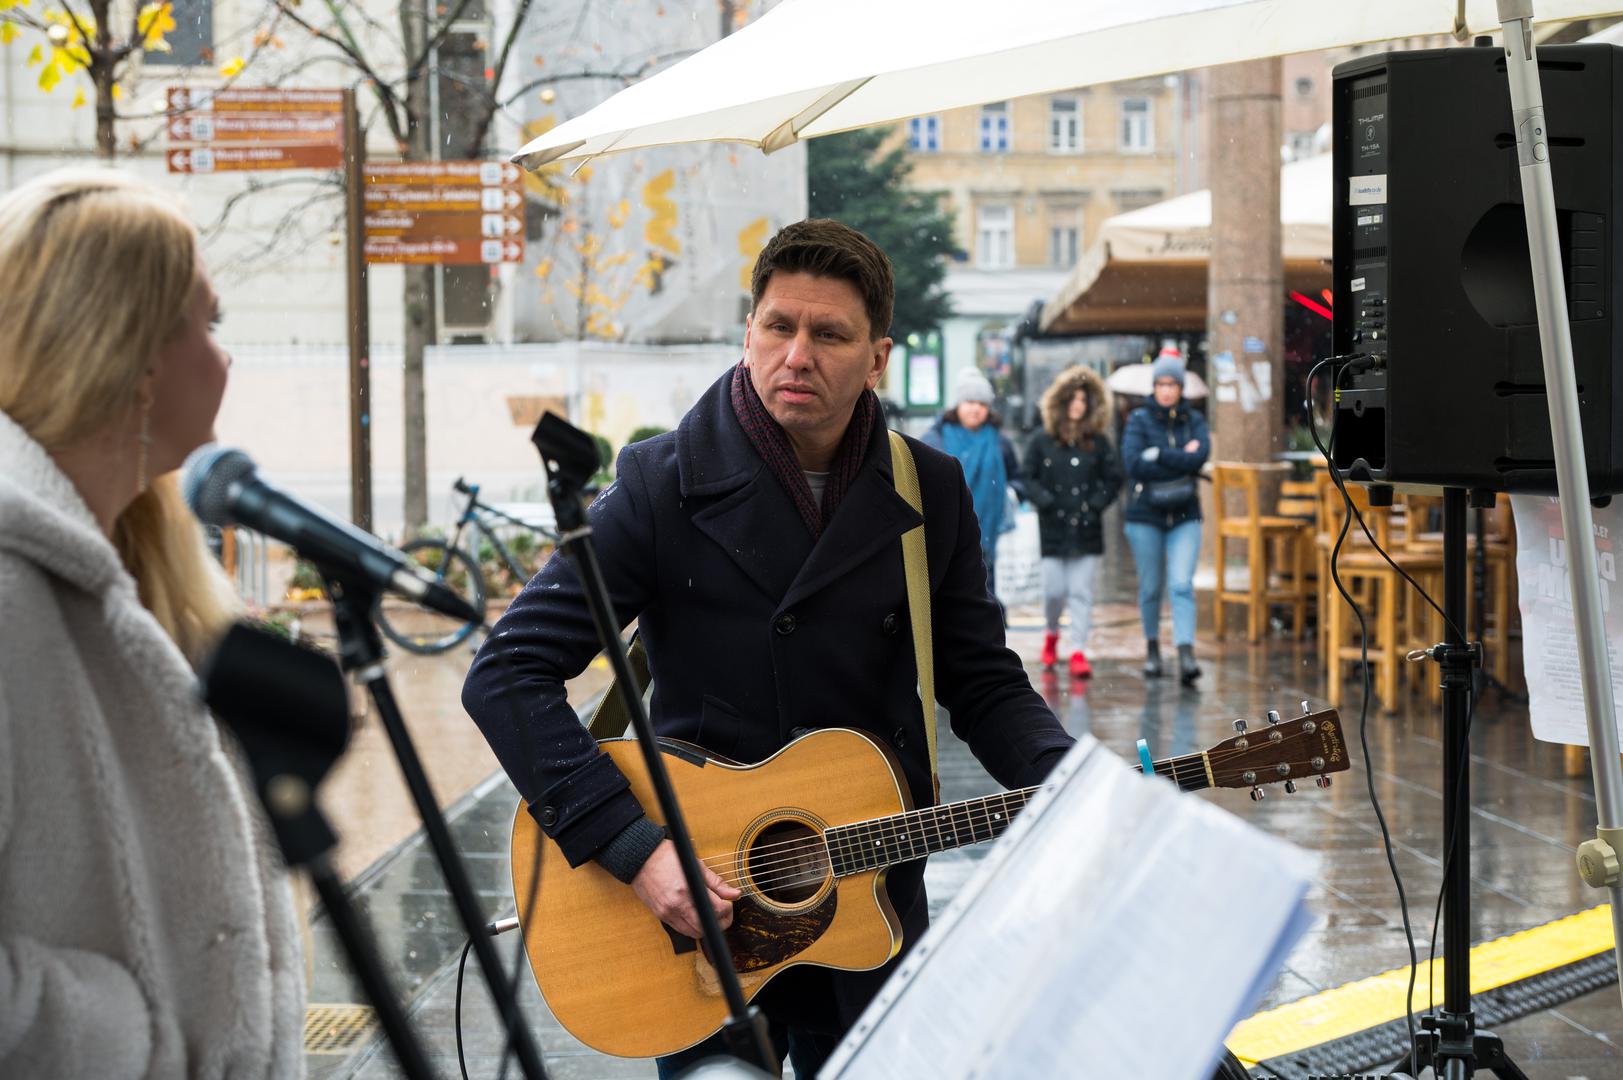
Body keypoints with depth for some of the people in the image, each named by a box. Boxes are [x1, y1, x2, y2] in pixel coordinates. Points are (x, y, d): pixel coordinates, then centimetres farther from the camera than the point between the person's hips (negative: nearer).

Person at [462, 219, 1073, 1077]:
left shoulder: (929, 492, 0)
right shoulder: (664, 487, -12)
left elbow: (983, 685, 5)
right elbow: (507, 676, -16)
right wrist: (631, 846, -25)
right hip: (697, 925, -3)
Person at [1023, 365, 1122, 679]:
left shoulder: (1098, 442, 6)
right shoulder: (1042, 441, 2)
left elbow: (1113, 479, 8)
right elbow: (1028, 478, 3)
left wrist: (1096, 504, -5)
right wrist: (1045, 501, -11)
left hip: (1087, 530, 1)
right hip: (1053, 529, -1)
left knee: (1081, 592, -3)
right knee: (1054, 591, -1)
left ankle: (1078, 651, -2)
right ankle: (1051, 635, 28)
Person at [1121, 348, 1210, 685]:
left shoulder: (1193, 420, 6)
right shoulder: (1139, 419, 0)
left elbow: (1199, 457, -13)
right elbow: (1133, 463, -16)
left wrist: (1158, 455, -13)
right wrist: (1180, 458, -14)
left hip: (1184, 516, 0)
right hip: (1145, 515, 0)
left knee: (1182, 584, -12)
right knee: (1151, 587, 8)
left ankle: (1186, 655, -20)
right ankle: (1152, 647, 27)